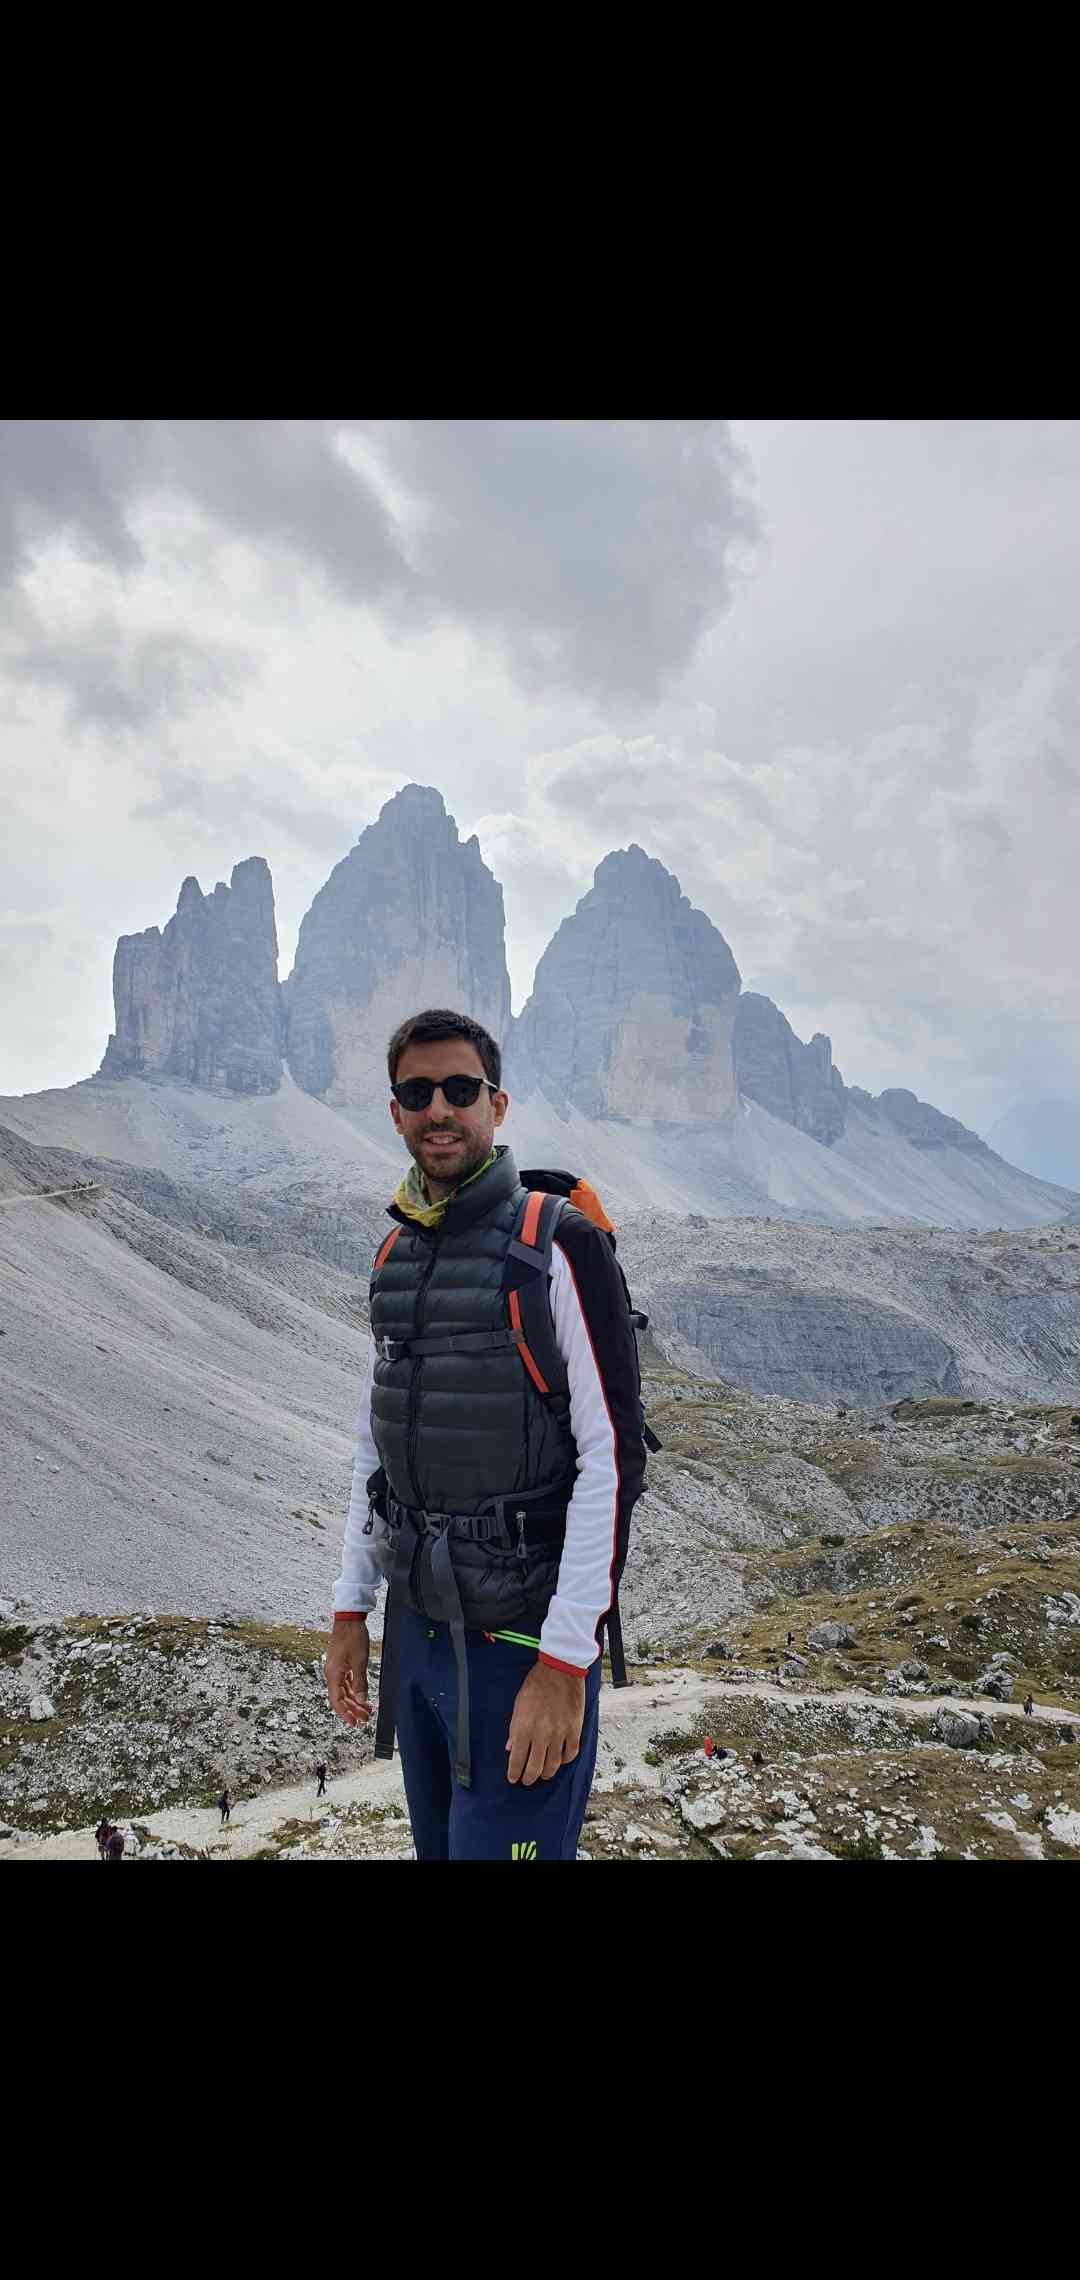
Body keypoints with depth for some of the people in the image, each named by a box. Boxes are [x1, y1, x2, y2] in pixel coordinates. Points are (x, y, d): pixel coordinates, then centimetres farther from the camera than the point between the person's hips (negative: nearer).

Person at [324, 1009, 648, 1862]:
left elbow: (614, 1459, -17)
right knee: (439, 1846, 19)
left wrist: (566, 1660, -19)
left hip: (523, 1638, -7)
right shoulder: (394, 1256, 8)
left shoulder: (561, 1247, -14)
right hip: (416, 1627, 7)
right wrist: (352, 1608, 13)